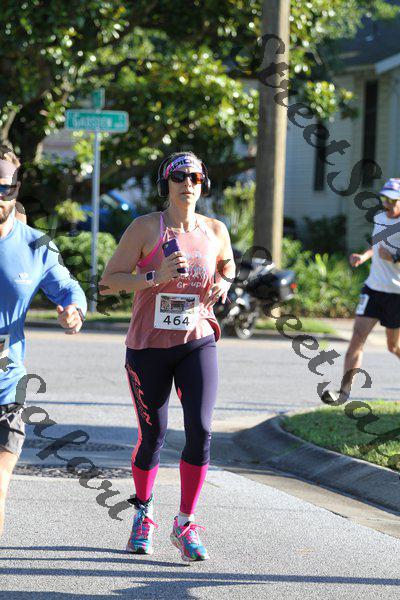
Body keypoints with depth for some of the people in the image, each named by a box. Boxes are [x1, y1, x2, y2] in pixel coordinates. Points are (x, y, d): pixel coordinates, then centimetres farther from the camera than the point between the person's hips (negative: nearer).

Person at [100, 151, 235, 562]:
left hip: (197, 343, 2)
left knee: (200, 430, -14)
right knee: (152, 436, 6)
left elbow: (227, 265, 24)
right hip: (148, 346, -2)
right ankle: (143, 513, 32)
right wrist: (155, 277, -22)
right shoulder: (145, 228, -6)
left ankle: (184, 525, -2)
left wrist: (224, 284, 1)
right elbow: (108, 281, -8)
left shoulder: (215, 231, 3)